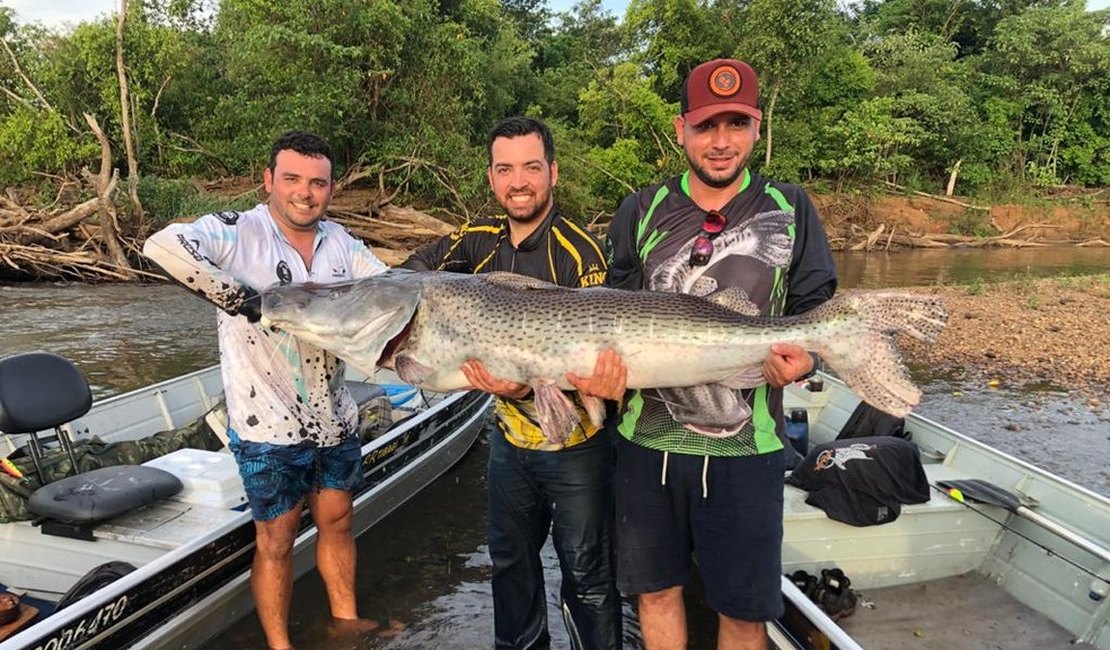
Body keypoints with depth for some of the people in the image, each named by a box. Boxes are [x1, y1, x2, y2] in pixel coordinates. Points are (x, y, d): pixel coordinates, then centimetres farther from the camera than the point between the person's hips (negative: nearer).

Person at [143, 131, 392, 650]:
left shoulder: (341, 242, 5)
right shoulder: (236, 232, -13)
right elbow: (161, 246, -30)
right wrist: (241, 299, -30)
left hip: (335, 417, 6)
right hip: (268, 425, -5)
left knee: (337, 520, 20)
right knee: (277, 537, 10)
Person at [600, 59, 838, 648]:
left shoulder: (790, 210, 2)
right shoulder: (640, 212, 4)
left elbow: (817, 311, 3)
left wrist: (802, 358, -18)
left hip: (745, 447, -1)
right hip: (646, 439, 2)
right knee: (655, 589, 16)